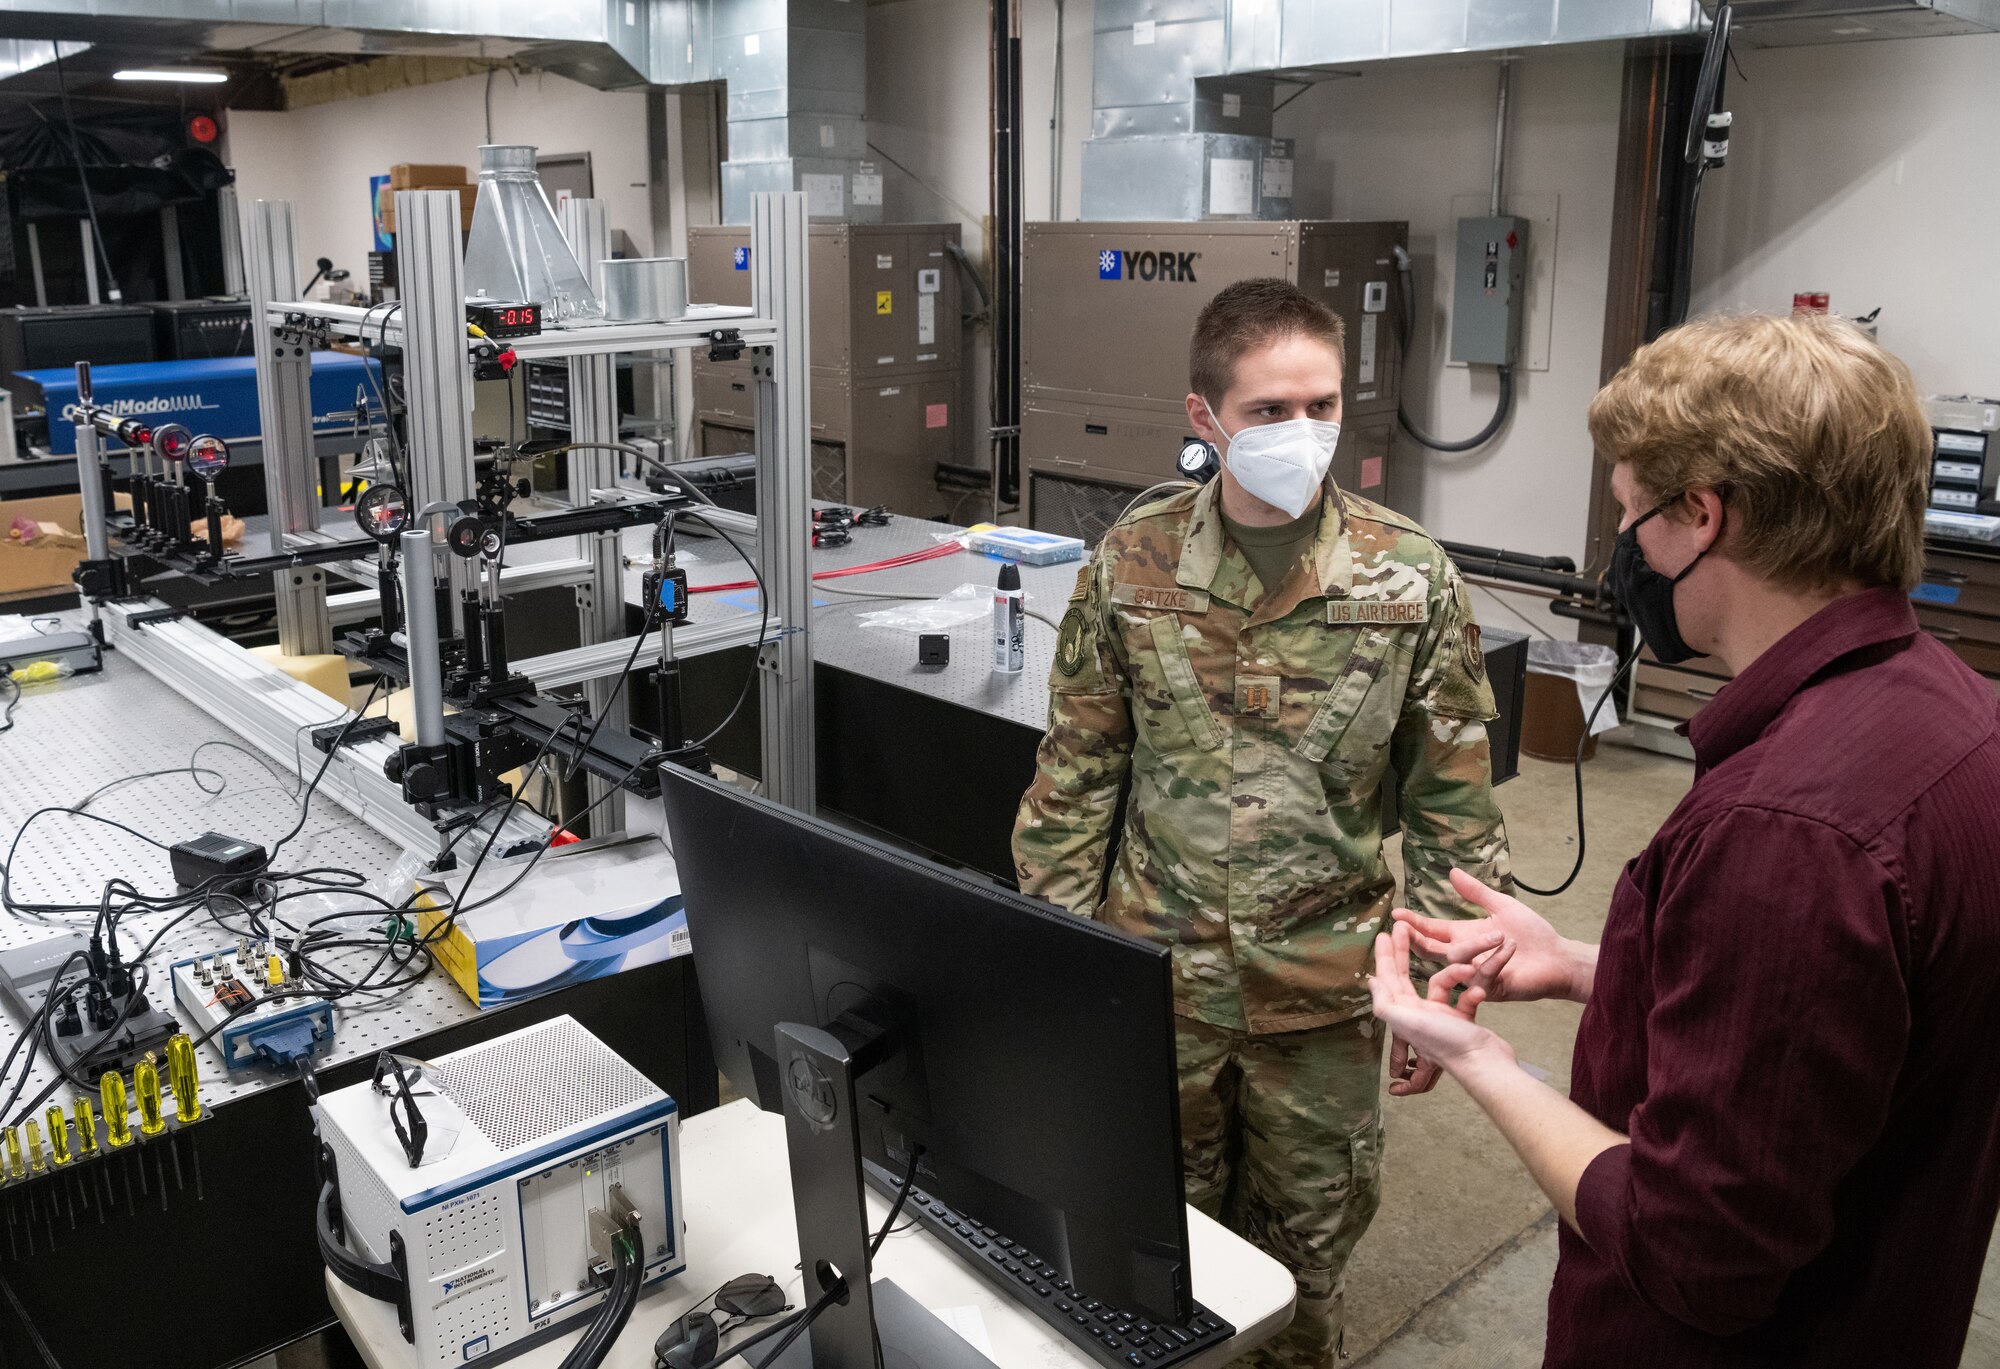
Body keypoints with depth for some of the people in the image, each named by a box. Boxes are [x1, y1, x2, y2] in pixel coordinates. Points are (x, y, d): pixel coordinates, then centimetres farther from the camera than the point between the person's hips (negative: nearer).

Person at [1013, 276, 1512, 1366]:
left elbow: (1452, 803, -2)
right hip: (1154, 975, 1)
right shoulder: (1131, 563, -6)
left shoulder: (1410, 578, -9)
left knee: (1307, 1239, 18)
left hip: (1323, 988, 0)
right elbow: (1076, 779, 1)